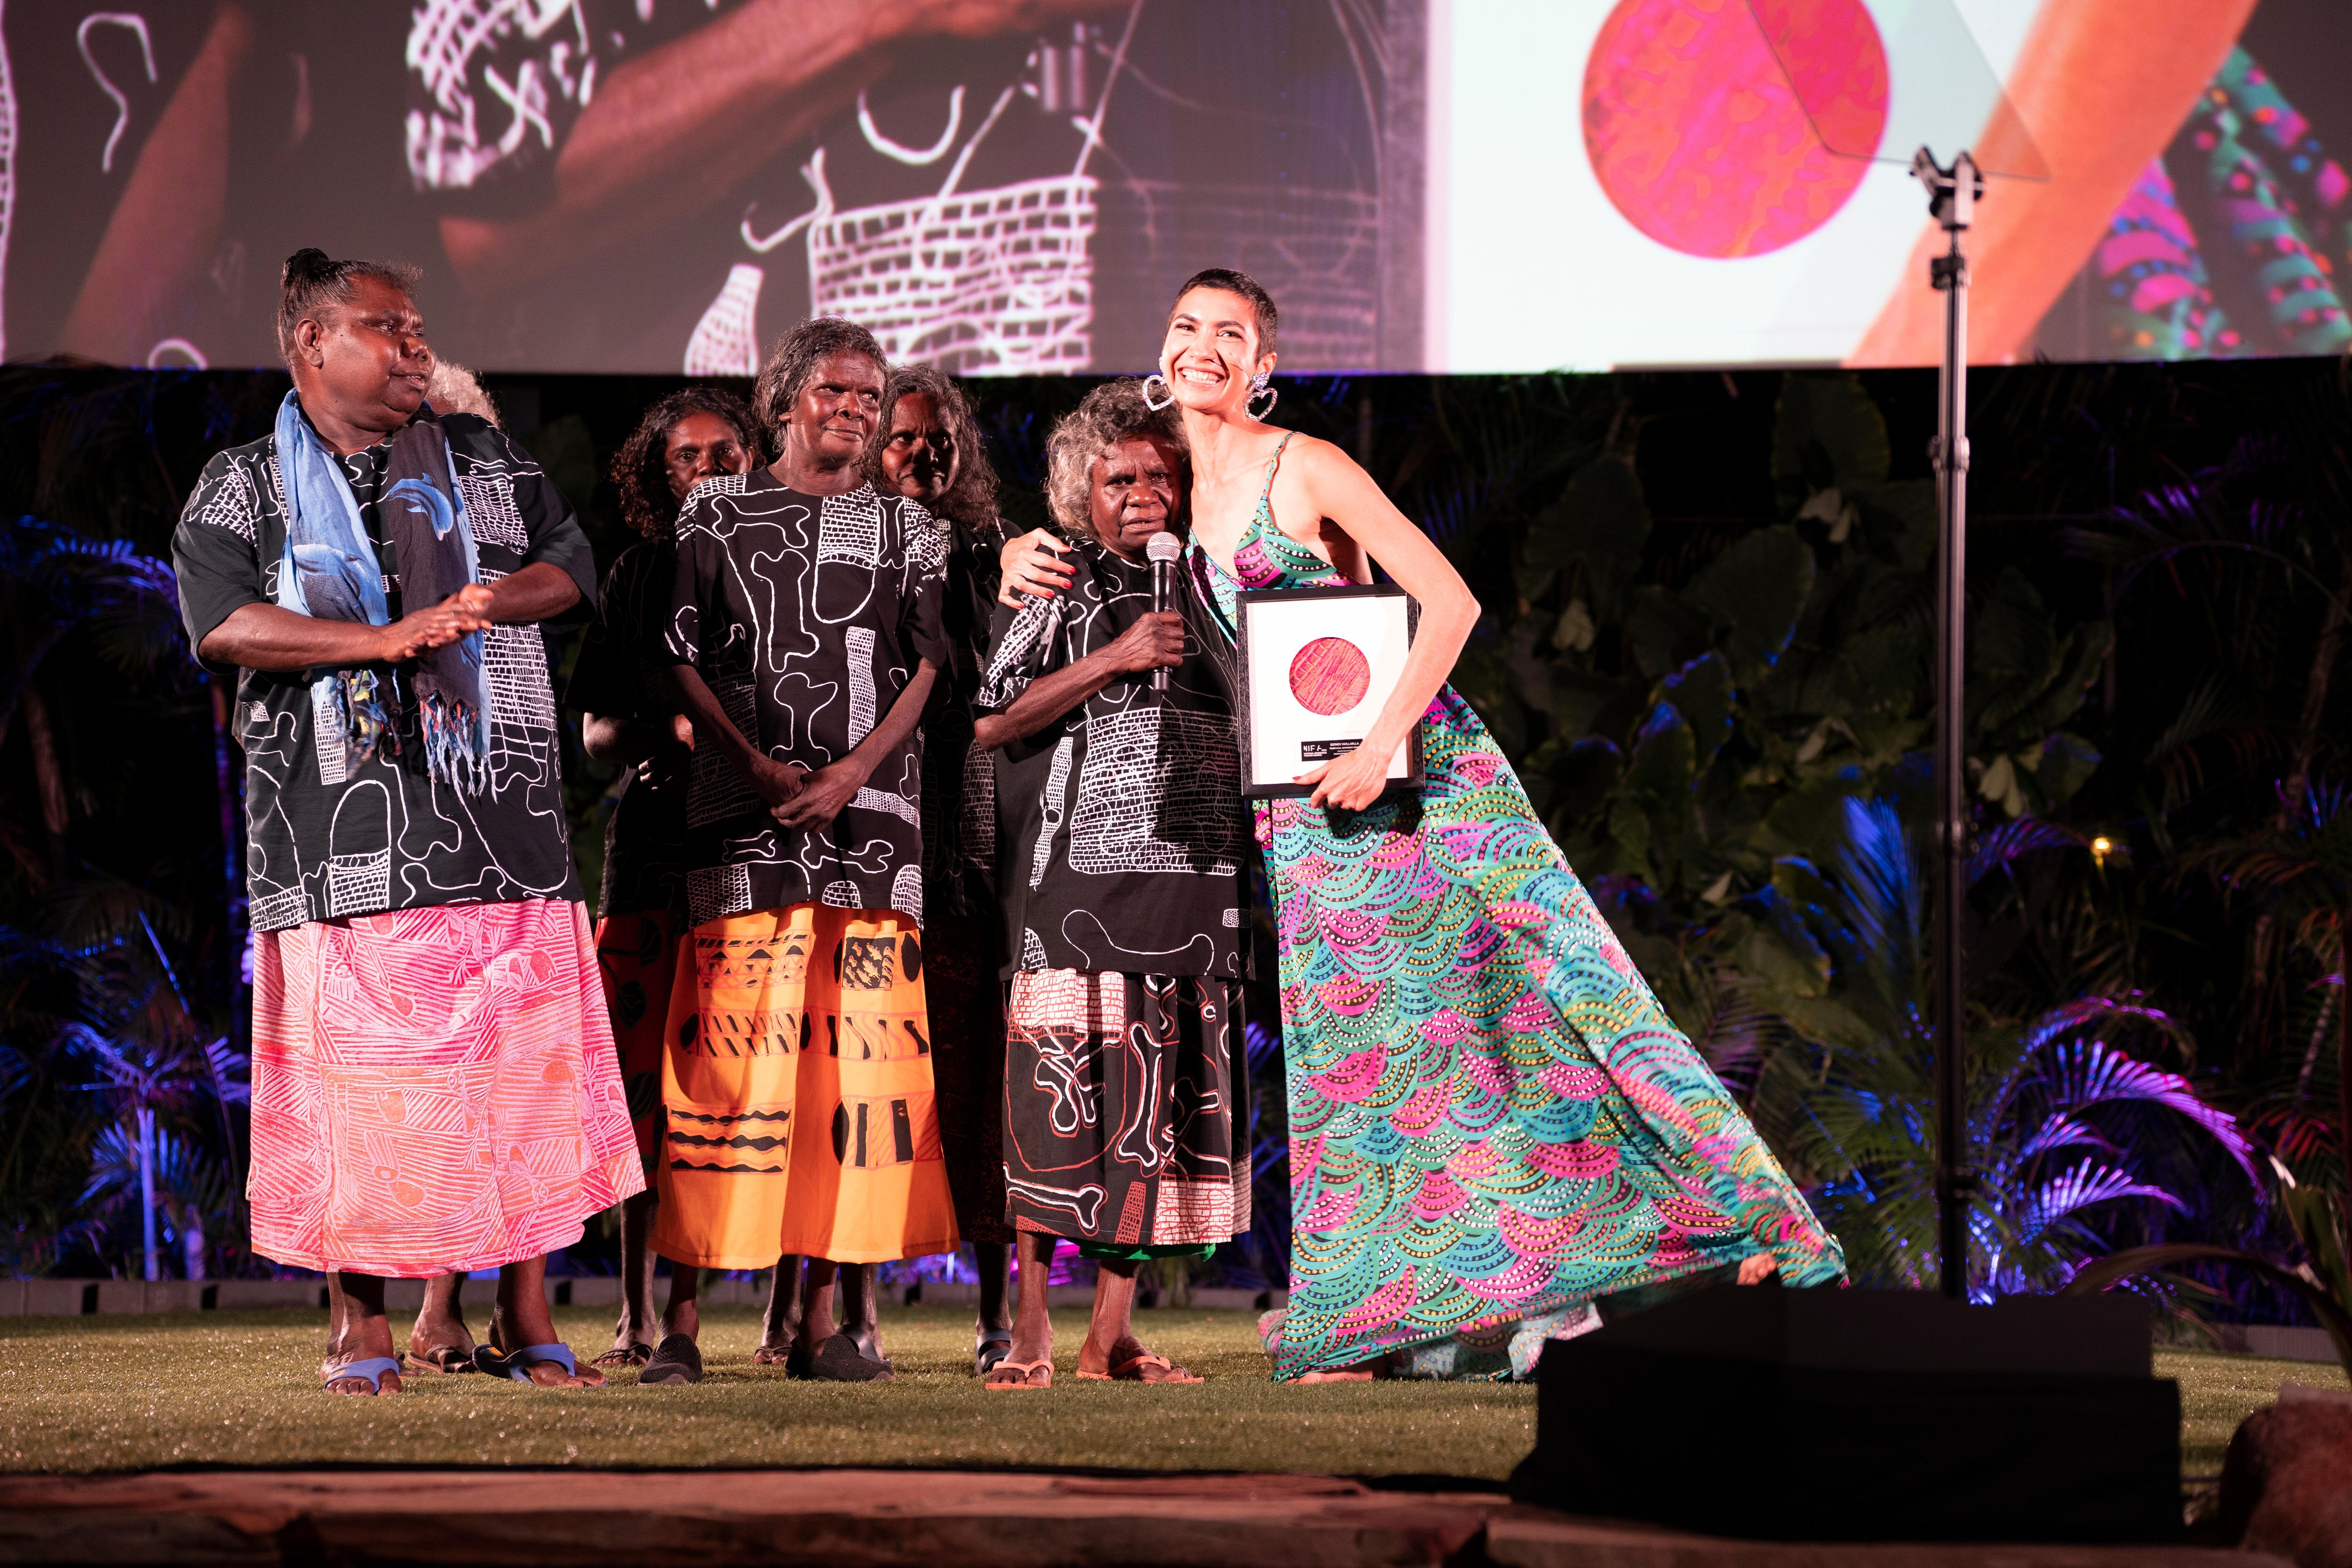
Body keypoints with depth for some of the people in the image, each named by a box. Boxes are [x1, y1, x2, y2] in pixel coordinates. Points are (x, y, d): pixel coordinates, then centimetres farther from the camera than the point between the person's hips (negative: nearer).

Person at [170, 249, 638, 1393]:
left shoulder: (484, 461, 16)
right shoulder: (244, 488, 6)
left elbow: (569, 563, 18)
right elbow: (222, 623, -8)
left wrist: (500, 596, -4)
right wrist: (385, 639, -16)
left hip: (498, 820, 3)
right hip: (341, 828, -2)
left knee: (525, 1069, 0)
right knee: (353, 1082, -4)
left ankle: (525, 1321, 7)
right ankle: (361, 1326, 5)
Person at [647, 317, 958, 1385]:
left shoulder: (908, 530, 16)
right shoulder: (716, 516, 12)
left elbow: (927, 667, 6)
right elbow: (679, 660, 5)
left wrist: (851, 772, -9)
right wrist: (760, 767, -7)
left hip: (869, 819, 2)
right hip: (739, 819, -2)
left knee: (851, 1056, -2)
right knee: (724, 1051, -9)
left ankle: (820, 1319, 2)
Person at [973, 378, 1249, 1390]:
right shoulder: (1059, 586, 5)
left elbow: (1250, 720, 27)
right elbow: (993, 722, -5)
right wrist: (1114, 659, -10)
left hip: (1193, 881, 5)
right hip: (1075, 879, -5)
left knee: (1156, 1115, 3)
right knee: (1057, 1101, -10)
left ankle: (1112, 1336, 9)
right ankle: (1031, 1334, -4)